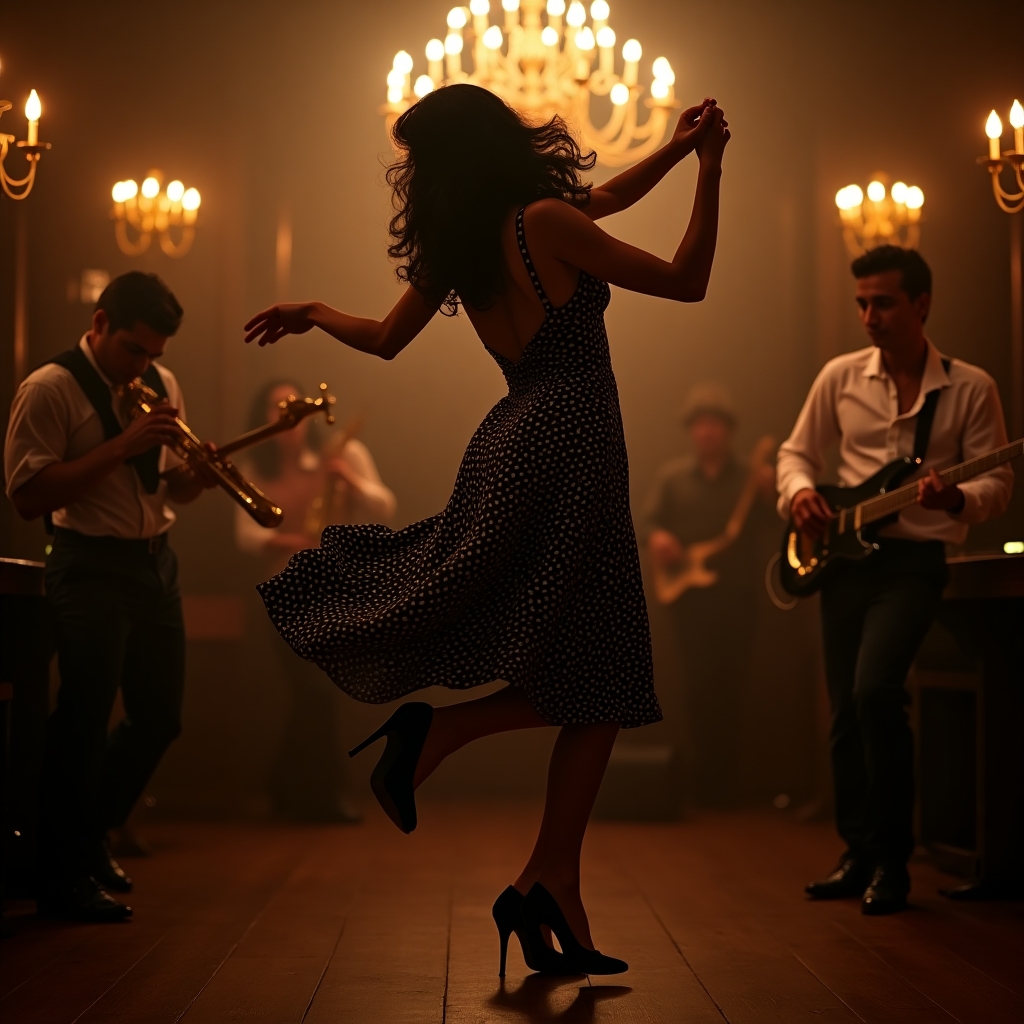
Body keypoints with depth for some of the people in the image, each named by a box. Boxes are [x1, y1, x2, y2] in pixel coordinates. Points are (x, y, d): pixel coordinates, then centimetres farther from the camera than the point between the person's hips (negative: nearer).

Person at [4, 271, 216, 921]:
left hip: (156, 562, 7)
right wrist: (121, 446, -21)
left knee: (160, 718, 11)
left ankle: (92, 837, 32)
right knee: (84, 723, -4)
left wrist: (199, 473, -5)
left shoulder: (162, 385, 12)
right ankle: (63, 879, 9)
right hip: (91, 567, -7)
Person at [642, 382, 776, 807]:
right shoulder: (672, 476, 10)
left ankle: (722, 783, 10)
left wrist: (770, 494, -19)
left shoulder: (750, 478, 9)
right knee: (700, 685, -8)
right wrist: (656, 537, -17)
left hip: (738, 596, 1)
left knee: (730, 688, 0)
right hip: (690, 595, -1)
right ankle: (705, 780, 1)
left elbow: (762, 529, -2)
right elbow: (649, 518, 4)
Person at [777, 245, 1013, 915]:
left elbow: (999, 483, -2)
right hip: (843, 555, 4)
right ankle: (860, 853, 20)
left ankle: (893, 858, -9)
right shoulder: (840, 377, 7)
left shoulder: (970, 387, -1)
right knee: (846, 709, 4)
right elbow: (797, 452, 17)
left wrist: (954, 499, -23)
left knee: (875, 688, -23)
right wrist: (799, 491, -6)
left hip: (916, 557, -4)